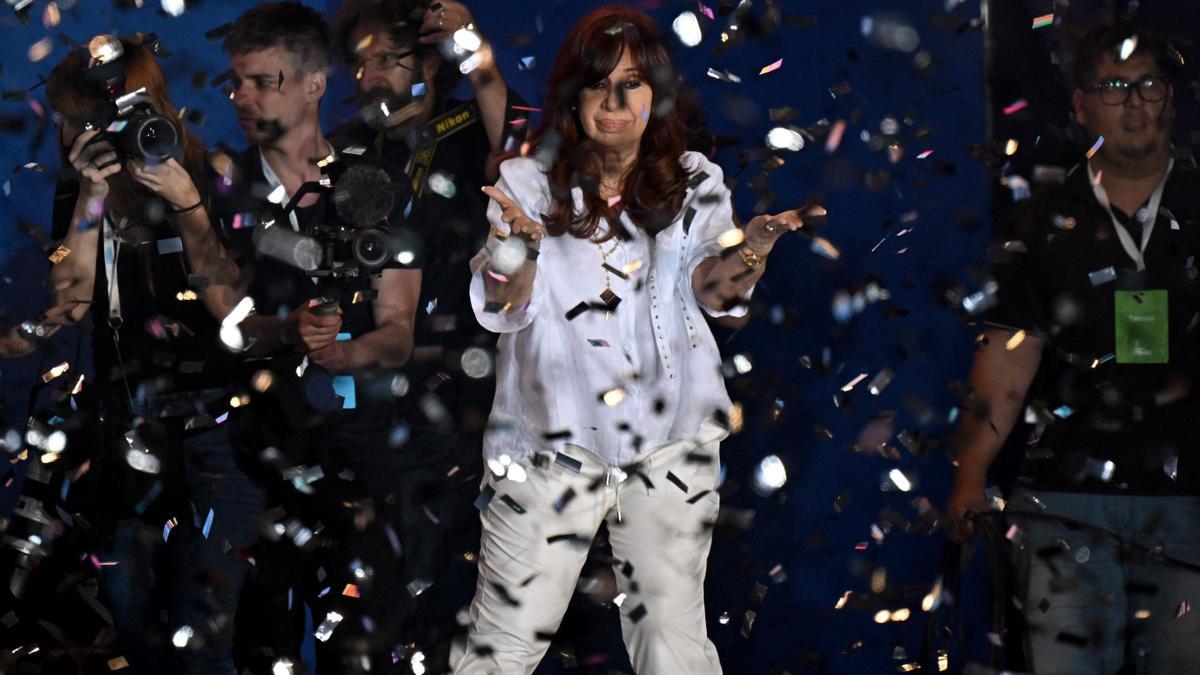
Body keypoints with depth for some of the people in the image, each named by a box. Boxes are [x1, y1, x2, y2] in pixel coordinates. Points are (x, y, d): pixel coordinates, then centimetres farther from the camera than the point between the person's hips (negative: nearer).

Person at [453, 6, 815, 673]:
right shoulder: (529, 182, 1)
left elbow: (710, 291, -5)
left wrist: (750, 250, -27)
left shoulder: (693, 181, 8)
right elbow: (501, 310, -9)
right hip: (551, 439, -2)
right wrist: (519, 249, -31)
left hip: (670, 440, 2)